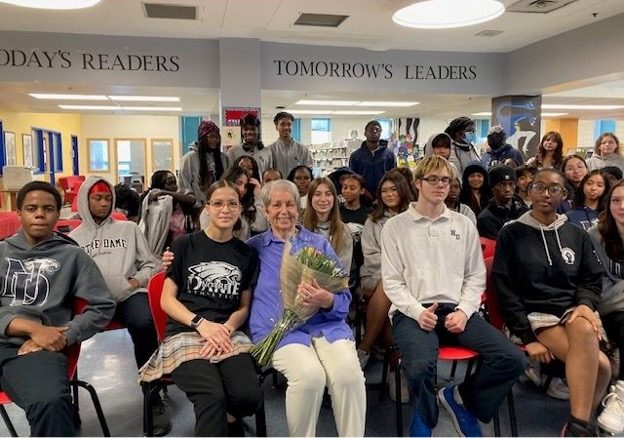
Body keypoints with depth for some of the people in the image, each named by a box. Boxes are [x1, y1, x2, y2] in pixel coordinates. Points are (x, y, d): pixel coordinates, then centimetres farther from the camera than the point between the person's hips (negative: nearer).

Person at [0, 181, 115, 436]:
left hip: (37, 347, -2)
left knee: (50, 404, -35)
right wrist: (32, 327, -9)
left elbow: (103, 307, 7)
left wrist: (62, 337, -7)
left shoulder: (72, 255, 15)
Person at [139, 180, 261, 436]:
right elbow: (167, 300, 4)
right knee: (213, 397, -32)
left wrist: (226, 328, -9)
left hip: (229, 335, 3)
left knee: (248, 397, -24)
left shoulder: (247, 254, 14)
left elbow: (243, 307, 13)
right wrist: (201, 323, -12)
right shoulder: (184, 246, 8)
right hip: (184, 333, -2)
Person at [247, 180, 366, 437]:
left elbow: (344, 298, 11)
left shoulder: (319, 244, 17)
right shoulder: (253, 248, 14)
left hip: (325, 324, 2)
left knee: (349, 373, -28)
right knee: (310, 375, -31)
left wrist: (326, 301, -12)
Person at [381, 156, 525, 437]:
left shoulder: (464, 225, 15)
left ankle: (461, 398, 10)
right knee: (421, 366, -34)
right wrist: (418, 311, -14)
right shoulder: (395, 226, 6)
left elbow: (475, 277, 13)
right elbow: (392, 281, 2)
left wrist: (464, 311, -5)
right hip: (412, 312, -3)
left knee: (513, 359, -18)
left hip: (457, 310, 4)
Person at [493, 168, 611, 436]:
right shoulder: (511, 234, 1)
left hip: (573, 310, 4)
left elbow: (592, 279, 16)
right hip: (535, 315, -4)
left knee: (584, 329, -33)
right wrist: (527, 337, -11)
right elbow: (505, 290, -4)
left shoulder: (577, 235, 13)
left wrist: (586, 304, -8)